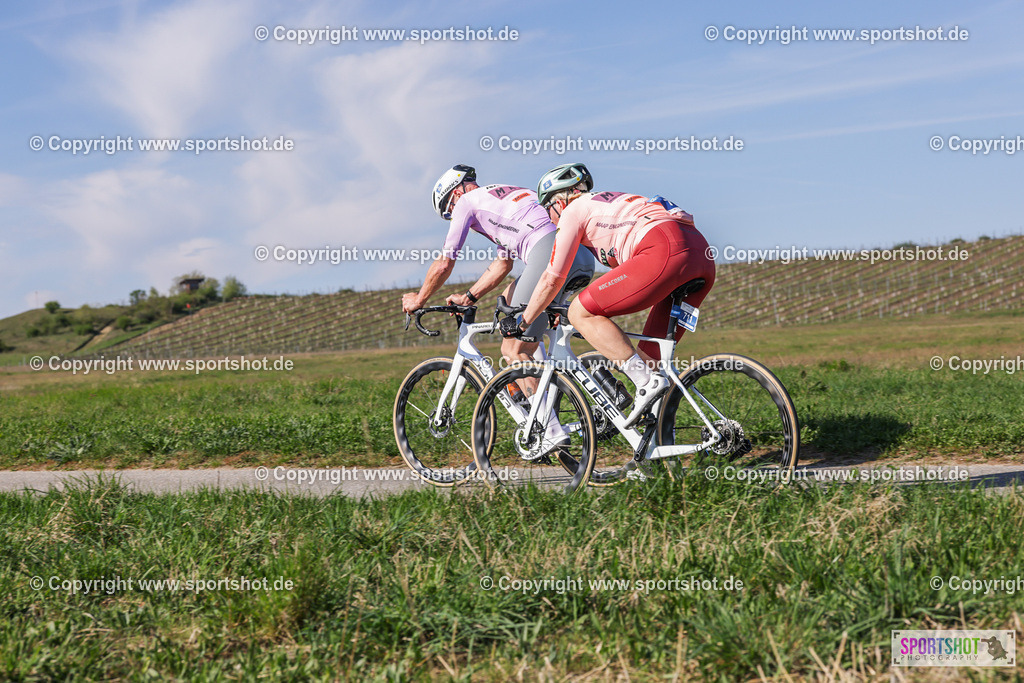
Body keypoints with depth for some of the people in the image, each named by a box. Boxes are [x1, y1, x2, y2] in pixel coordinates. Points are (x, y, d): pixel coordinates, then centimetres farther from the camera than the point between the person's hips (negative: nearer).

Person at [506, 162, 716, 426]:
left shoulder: (574, 210, 13)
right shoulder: (613, 201, 37)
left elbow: (552, 279, 14)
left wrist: (522, 322, 27)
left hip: (665, 252, -9)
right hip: (703, 257, 9)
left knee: (580, 313, -2)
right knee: (651, 356, 16)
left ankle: (647, 380, -14)